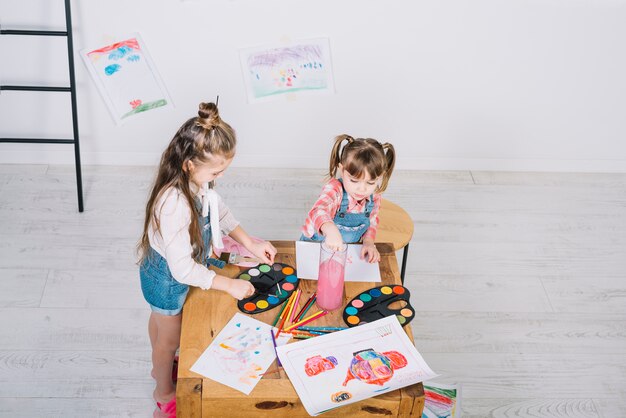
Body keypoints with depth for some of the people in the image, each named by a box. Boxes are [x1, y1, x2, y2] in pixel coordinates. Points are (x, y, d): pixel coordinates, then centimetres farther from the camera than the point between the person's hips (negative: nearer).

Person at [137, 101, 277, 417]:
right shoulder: (174, 205, -43)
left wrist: (250, 243, -5)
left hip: (177, 269, 7)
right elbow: (182, 269, -35)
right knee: (171, 338, 19)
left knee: (160, 320, 34)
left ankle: (160, 366, 64)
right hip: (168, 279, -7)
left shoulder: (198, 181, -19)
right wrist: (229, 285, -27)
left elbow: (219, 211, 2)